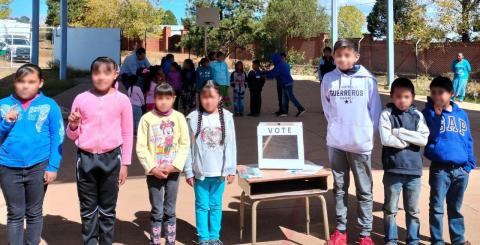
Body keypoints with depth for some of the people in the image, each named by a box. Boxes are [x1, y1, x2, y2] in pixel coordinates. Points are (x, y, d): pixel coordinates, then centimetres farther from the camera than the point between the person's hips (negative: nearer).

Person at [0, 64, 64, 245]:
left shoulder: (49, 105, -4)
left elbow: (57, 138, -4)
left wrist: (53, 166, -9)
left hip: (38, 167, -1)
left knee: (34, 213, 14)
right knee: (15, 214, 11)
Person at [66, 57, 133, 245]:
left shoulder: (122, 100, -3)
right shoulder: (81, 99, 0)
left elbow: (127, 134, 3)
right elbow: (72, 135, 7)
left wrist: (124, 163, 2)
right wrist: (73, 125, -15)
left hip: (111, 158, -1)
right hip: (85, 158, 1)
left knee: (107, 209, 11)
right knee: (87, 209, 11)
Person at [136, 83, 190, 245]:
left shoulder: (179, 118, -1)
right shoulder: (147, 118, -5)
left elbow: (185, 144, -1)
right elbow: (141, 147, -5)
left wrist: (174, 165, -11)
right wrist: (153, 168, -12)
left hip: (173, 170, 1)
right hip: (154, 172, -1)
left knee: (170, 211, 11)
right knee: (157, 211, 5)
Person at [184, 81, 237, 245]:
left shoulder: (226, 117, -1)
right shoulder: (193, 118, -6)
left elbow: (231, 145, 2)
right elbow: (188, 147, -3)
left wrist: (231, 169, 2)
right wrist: (188, 172, -4)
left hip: (220, 171, 2)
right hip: (200, 171, -1)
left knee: (216, 205, 13)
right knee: (202, 206, 8)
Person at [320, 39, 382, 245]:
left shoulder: (368, 80, -6)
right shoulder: (328, 79, 0)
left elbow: (375, 110, 0)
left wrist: (367, 132, -1)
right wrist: (336, 126, 6)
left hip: (361, 142, -2)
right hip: (336, 142, 2)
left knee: (364, 190, 7)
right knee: (339, 188, 13)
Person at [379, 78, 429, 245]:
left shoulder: (418, 115, 4)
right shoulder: (386, 114, -4)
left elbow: (424, 139, -9)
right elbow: (386, 139, -17)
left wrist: (400, 132, -12)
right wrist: (410, 140, -9)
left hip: (414, 170, 2)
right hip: (393, 170, -2)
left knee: (413, 210, 14)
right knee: (390, 209, 10)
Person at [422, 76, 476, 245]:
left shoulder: (462, 114, 8)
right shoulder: (430, 112, -3)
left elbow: (468, 140, 11)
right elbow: (432, 135, -16)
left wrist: (470, 163, 6)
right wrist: (437, 114, -23)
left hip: (461, 170, 3)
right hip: (440, 169, -3)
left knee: (455, 207, 17)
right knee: (437, 207, 4)